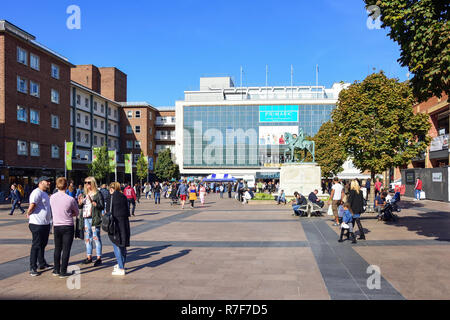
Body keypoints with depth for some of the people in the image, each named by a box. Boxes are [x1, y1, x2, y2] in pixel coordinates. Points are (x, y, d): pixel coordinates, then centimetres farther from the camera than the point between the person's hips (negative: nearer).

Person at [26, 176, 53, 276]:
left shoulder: (45, 193, 17)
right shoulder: (37, 192, -17)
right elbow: (32, 205, -28)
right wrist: (28, 214, -12)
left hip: (46, 223, 10)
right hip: (37, 224, -10)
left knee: (43, 244, 20)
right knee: (36, 246, -3)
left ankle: (42, 264, 33)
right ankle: (32, 268, 5)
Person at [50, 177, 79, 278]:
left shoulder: (52, 197, -3)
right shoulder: (71, 199, -14)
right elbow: (76, 213, 0)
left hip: (56, 226, 4)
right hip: (68, 227, -4)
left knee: (57, 248, 17)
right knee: (66, 249, 3)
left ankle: (56, 270, 24)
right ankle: (63, 272, 7)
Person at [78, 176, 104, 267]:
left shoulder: (97, 194, -4)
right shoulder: (84, 194, 16)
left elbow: (102, 206, -11)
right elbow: (80, 207, 20)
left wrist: (92, 202, -23)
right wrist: (80, 202, -1)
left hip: (94, 219, -7)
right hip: (85, 219, 7)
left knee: (96, 238, -7)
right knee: (87, 238, 11)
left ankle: (99, 258, -2)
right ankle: (89, 257, 20)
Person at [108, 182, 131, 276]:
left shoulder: (113, 196, -9)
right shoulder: (123, 197, 9)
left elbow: (111, 211, -12)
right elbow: (127, 211, 10)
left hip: (117, 223, -7)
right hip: (125, 223, 7)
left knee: (117, 246, -1)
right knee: (123, 245, 18)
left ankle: (121, 269, -2)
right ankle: (121, 264, 33)